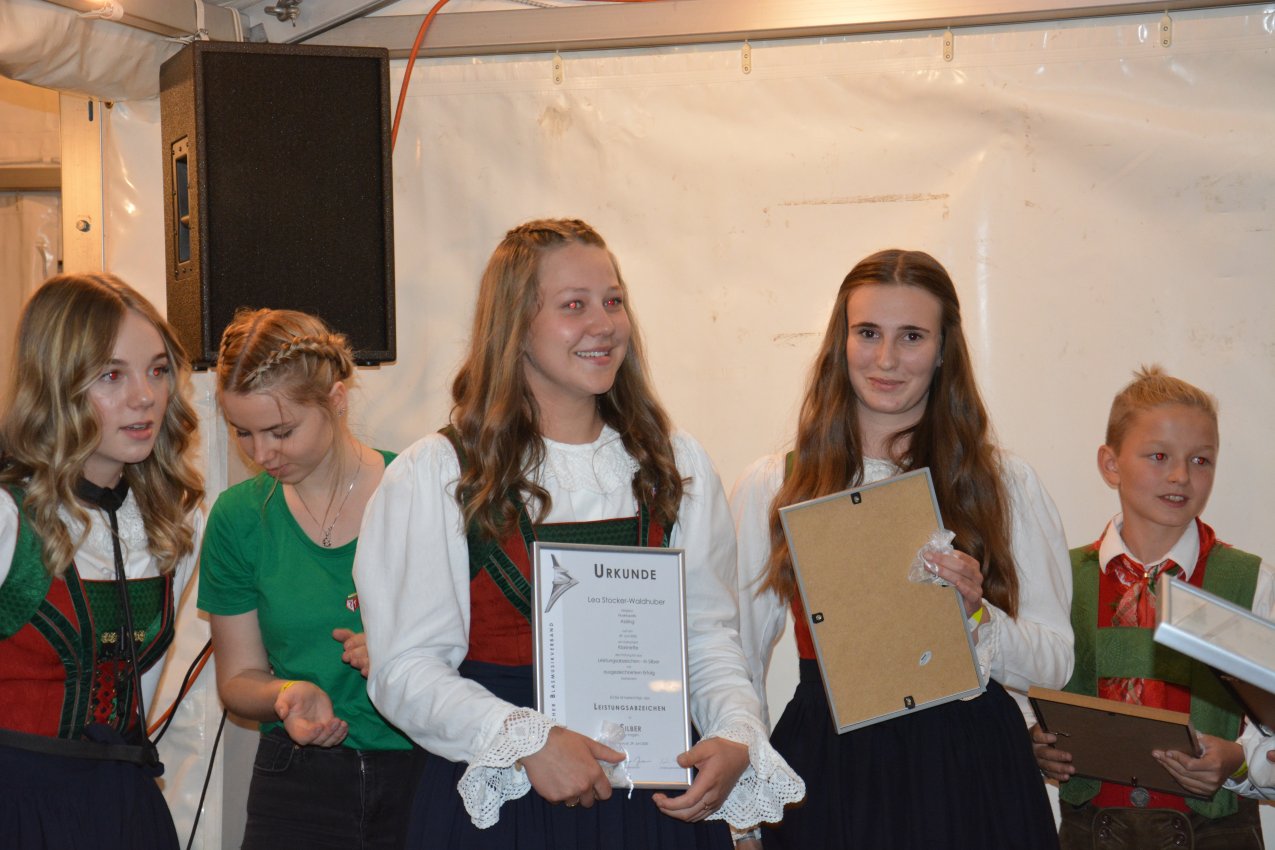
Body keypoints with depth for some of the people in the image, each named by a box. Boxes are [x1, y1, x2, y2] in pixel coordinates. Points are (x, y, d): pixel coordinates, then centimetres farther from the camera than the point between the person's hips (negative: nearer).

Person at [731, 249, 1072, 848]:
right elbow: (738, 662, 8)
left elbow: (1055, 663, 3)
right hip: (827, 773, 0)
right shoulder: (771, 488, 5)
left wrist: (975, 615, -15)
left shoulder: (1006, 484, 5)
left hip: (972, 780, 0)